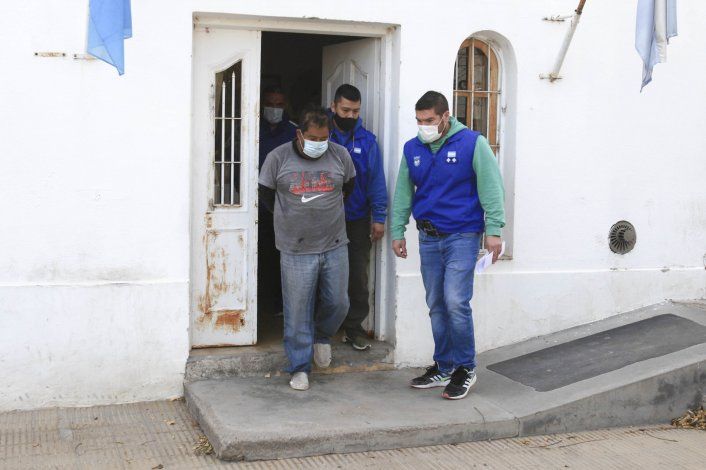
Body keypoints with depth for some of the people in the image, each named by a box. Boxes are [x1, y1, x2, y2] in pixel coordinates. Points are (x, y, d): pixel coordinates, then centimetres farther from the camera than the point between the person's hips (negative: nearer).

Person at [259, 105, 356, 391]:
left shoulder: (340, 155, 0)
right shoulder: (278, 158, -6)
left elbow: (349, 186, 17)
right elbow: (267, 196, 7)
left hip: (335, 246, 2)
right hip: (296, 250, -2)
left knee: (338, 303, 8)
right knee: (298, 312, 2)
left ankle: (322, 337, 40)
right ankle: (299, 368, 15)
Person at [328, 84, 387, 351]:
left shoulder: (367, 140, 1)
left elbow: (376, 180, 1)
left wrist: (379, 218, -4)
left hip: (357, 220, 1)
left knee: (358, 276, 5)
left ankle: (354, 326, 16)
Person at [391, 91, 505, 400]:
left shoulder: (472, 143, -7)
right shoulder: (412, 149, 8)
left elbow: (491, 186, -8)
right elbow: (403, 193, 15)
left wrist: (493, 229, -13)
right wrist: (397, 231, 14)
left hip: (462, 235, -5)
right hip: (428, 238, 5)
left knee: (456, 302, -13)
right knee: (436, 305, 9)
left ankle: (465, 368, 4)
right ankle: (444, 368, 21)